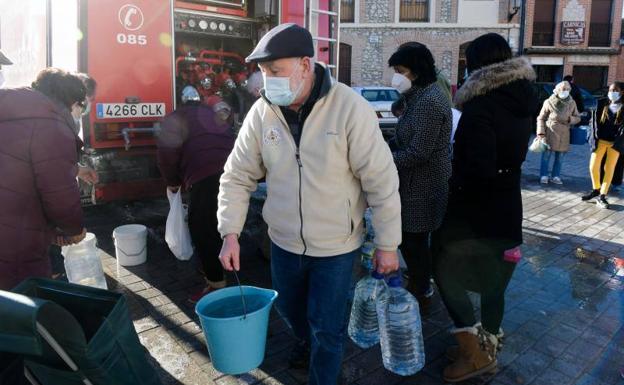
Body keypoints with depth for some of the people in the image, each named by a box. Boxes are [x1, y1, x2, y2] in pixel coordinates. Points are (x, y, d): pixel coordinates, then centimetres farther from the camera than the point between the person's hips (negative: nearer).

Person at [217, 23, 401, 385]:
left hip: (337, 246, -4)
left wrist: (387, 243, -12)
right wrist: (230, 233, -6)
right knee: (290, 307, 27)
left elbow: (382, 180, -16)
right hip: (284, 242, 5)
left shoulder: (350, 108, -20)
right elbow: (237, 176, 0)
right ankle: (308, 341, 60)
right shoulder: (263, 112, -8)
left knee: (327, 327, 10)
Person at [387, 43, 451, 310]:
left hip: (423, 186, -9)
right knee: (409, 238, 19)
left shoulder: (429, 102, -21)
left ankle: (420, 296, 22)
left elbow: (417, 153, -24)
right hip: (417, 182, 10)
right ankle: (420, 287, 37)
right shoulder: (419, 96, 11)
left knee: (414, 241, 4)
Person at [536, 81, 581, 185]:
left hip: (564, 135, 3)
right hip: (550, 133, -3)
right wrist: (541, 132, -8)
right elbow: (541, 118, -1)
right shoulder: (549, 102, -5)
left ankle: (556, 176, 18)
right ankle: (544, 176, 7)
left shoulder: (571, 103, 4)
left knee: (560, 157, 8)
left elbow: (578, 118, 12)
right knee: (546, 155, -2)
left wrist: (570, 119, -11)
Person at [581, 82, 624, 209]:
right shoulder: (604, 106, 9)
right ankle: (596, 190, 18)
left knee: (609, 169, 1)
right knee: (593, 166, -4)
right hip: (600, 141, 2)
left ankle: (602, 196, 6)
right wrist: (594, 139, -7)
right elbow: (597, 123, 4)